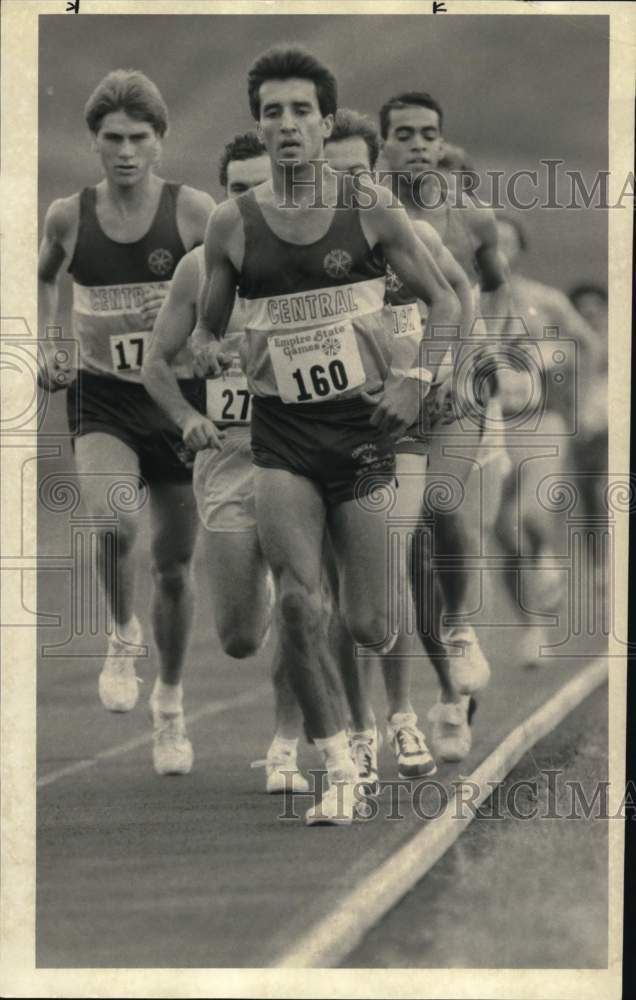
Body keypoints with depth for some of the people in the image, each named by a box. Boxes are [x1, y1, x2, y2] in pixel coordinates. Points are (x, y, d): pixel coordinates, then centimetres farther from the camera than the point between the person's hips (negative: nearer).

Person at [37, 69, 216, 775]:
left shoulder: (193, 211, -8)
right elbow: (43, 278, 18)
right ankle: (122, 637, 1)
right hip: (101, 397, 0)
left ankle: (170, 706, 30)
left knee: (173, 565, 8)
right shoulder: (68, 216, -2)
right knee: (113, 524, -29)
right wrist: (46, 347, 5)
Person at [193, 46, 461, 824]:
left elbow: (442, 301, 6)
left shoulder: (369, 208, -2)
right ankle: (339, 769, -7)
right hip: (281, 436, 1)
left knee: (365, 624, 0)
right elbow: (208, 331, 13)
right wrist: (196, 410, -1)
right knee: (296, 600, -18)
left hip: (363, 426, 0)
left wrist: (418, 379, -8)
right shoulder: (232, 225, 1)